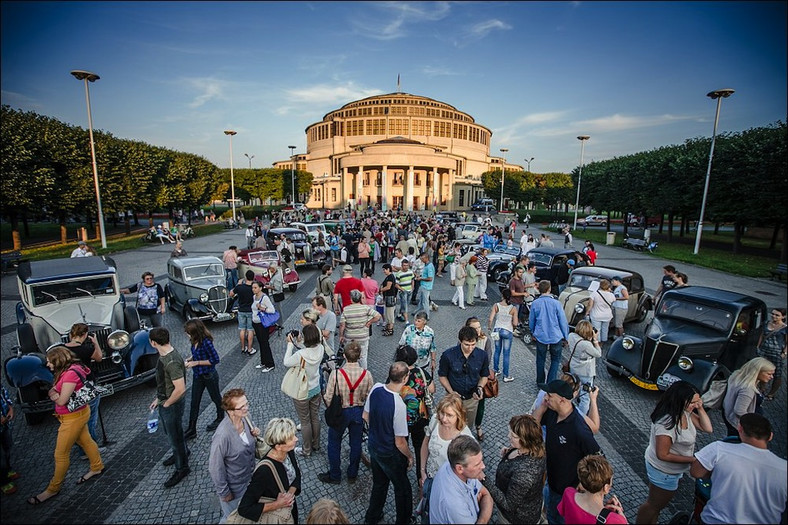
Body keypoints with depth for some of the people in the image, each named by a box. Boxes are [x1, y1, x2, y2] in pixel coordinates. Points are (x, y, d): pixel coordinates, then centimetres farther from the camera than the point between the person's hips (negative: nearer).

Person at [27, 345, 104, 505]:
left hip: (73, 417, -10)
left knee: (60, 455, 6)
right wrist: (55, 393, -16)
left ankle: (53, 489, 23)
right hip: (78, 413, 10)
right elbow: (57, 393, 6)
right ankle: (97, 467, 40)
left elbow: (62, 400, -25)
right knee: (86, 441, 24)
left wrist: (53, 394, -6)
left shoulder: (71, 374, -29)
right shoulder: (69, 369, 2)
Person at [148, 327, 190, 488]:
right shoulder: (164, 356, -2)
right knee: (169, 431, 28)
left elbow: (180, 389, -32)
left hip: (172, 405, -9)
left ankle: (182, 468, 28)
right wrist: (158, 399, 12)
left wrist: (166, 403, -18)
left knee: (175, 436, 8)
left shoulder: (172, 362, -33)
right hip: (164, 402, 9)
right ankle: (181, 452, 52)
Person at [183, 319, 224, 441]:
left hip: (209, 376, -7)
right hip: (198, 376, 7)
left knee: (215, 397, 18)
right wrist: (189, 359, -7)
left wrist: (196, 363, -23)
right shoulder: (195, 341, -7)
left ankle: (220, 418, 42)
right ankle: (191, 430, 23)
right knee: (194, 402, 11)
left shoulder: (206, 342, -29)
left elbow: (215, 359, -24)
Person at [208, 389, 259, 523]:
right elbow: (215, 468, -22)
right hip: (234, 487, -5)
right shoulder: (223, 435, -35)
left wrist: (255, 435, -16)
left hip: (249, 480, 6)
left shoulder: (246, 418, -15)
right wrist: (224, 492, -11)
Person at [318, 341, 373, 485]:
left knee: (334, 444, 21)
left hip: (340, 413, -2)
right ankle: (352, 475, 40)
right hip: (359, 412, 2)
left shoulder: (336, 373, -26)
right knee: (356, 444, 22)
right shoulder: (366, 374, -19)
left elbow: (328, 398, -17)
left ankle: (334, 476, 37)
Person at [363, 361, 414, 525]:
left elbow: (366, 416, 1)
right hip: (390, 455, -6)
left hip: (373, 446, 6)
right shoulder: (398, 405, -35)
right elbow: (400, 442, -24)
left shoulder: (376, 388, -17)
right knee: (402, 488, 22)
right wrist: (410, 456, -5)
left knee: (379, 483, 30)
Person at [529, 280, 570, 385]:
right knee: (555, 360, 14)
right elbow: (563, 321, -7)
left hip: (540, 336, 2)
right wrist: (565, 337, 6)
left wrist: (533, 333, 22)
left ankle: (540, 383, 27)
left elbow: (531, 321, 4)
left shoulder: (535, 303, -7)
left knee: (540, 360, 16)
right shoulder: (556, 303, -13)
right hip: (555, 336, -2)